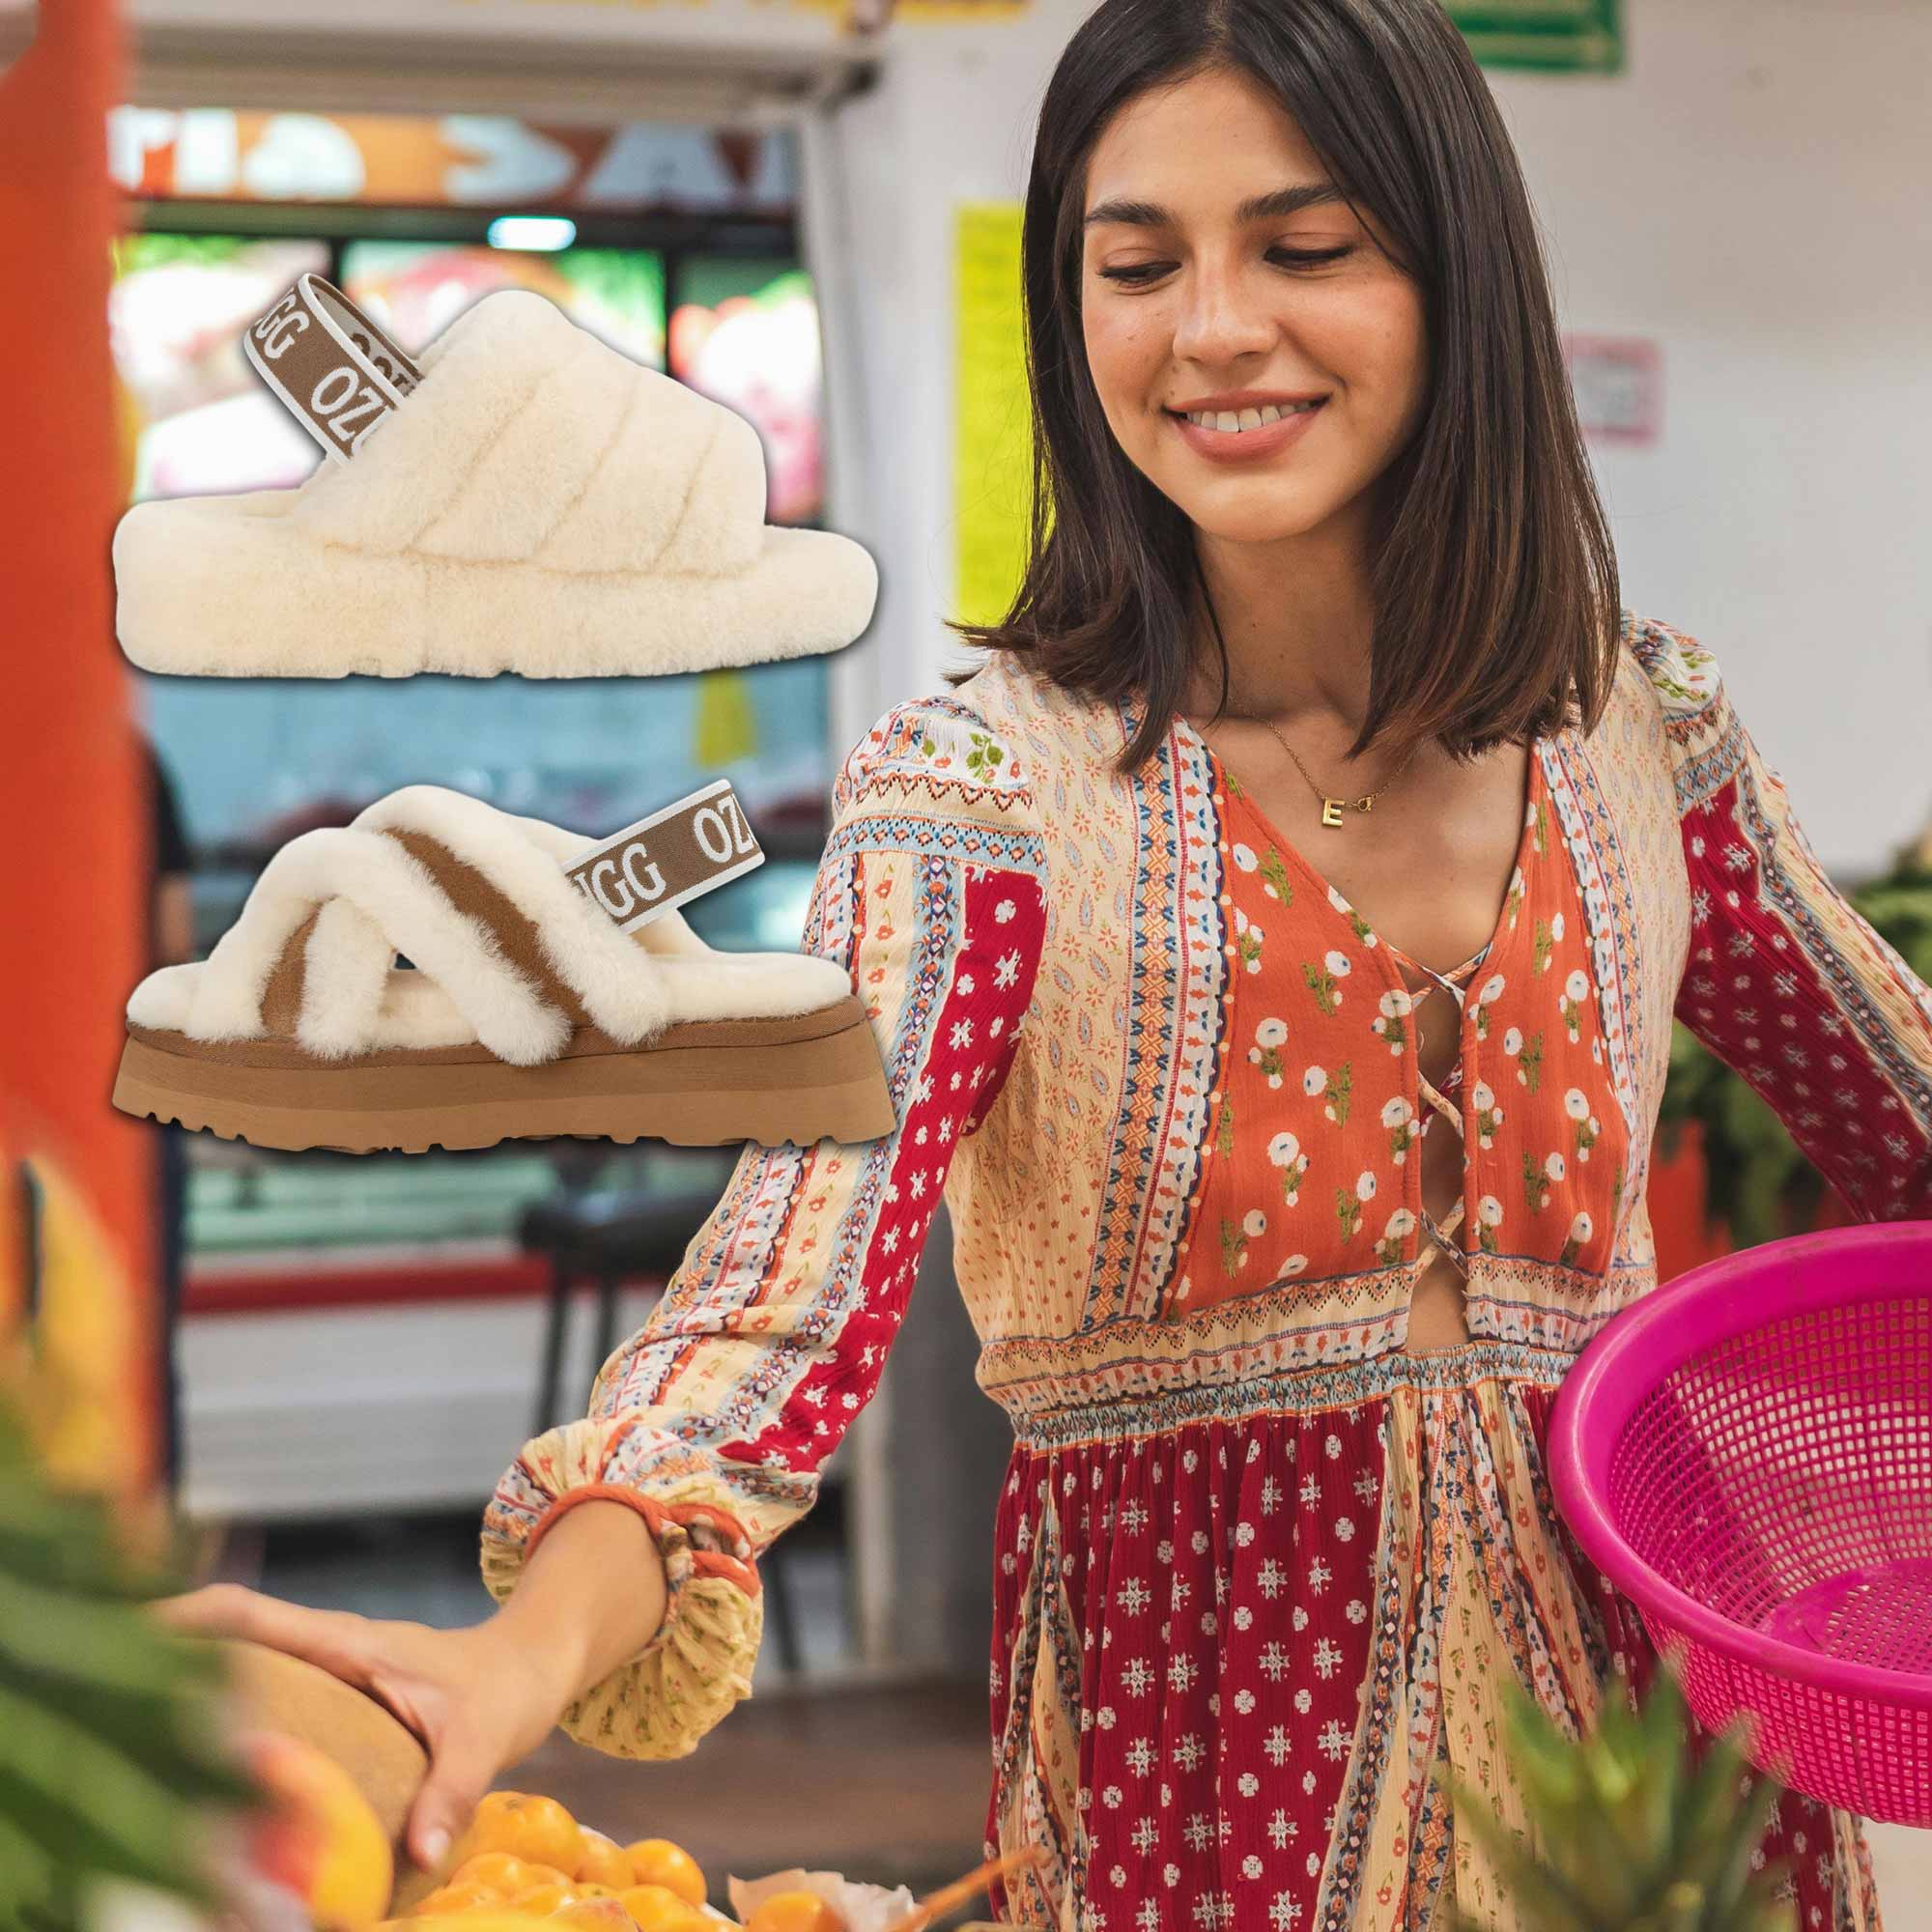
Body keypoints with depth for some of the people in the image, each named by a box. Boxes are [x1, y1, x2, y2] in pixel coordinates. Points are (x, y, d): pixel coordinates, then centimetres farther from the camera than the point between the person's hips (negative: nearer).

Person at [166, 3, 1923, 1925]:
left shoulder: (1640, 725, -1)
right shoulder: (980, 795, -14)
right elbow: (793, 1293, -28)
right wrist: (533, 1648, -46)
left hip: (1643, 1688, 4)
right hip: (1205, 1759, -4)